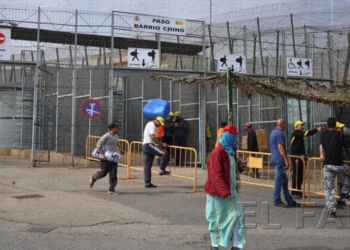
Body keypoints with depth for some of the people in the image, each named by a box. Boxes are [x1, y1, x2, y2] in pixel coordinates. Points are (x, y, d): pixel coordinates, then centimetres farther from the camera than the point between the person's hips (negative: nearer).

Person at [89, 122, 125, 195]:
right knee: (104, 172, 2)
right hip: (106, 158, -7)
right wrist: (102, 154, -24)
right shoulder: (106, 136, -15)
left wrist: (119, 150, 20)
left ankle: (111, 190, 5)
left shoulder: (116, 136, 10)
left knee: (113, 174, -1)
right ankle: (93, 179, 32)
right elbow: (98, 145, -16)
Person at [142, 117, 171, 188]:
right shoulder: (152, 125, -7)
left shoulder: (149, 124, 26)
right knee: (164, 153, -18)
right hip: (149, 145, -11)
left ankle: (147, 183, 8)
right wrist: (161, 144, -15)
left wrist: (159, 144, 25)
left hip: (145, 146, 11)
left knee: (147, 165, 7)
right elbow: (153, 137, -19)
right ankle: (162, 170, -16)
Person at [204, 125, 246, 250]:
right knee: (218, 219, 4)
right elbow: (216, 176, -24)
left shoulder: (230, 152, 9)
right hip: (218, 193, -8)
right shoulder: (217, 153, -19)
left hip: (231, 191, 8)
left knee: (237, 215, 2)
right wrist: (225, 192, -26)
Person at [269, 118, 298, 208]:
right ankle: (277, 201, 1)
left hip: (275, 159, 10)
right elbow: (280, 147, -20)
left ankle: (289, 201, 17)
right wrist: (286, 160, -20)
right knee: (279, 180, -4)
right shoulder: (279, 133, -14)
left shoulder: (273, 132, 17)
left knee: (284, 180, 12)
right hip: (279, 159, -10)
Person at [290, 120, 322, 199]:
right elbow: (306, 133, -24)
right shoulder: (295, 133, -10)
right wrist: (316, 130, -26)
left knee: (301, 175, 11)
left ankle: (298, 192, 18)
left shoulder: (300, 134, 18)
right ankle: (294, 193, -4)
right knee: (296, 174, -7)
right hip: (295, 157, -9)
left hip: (301, 156, 9)